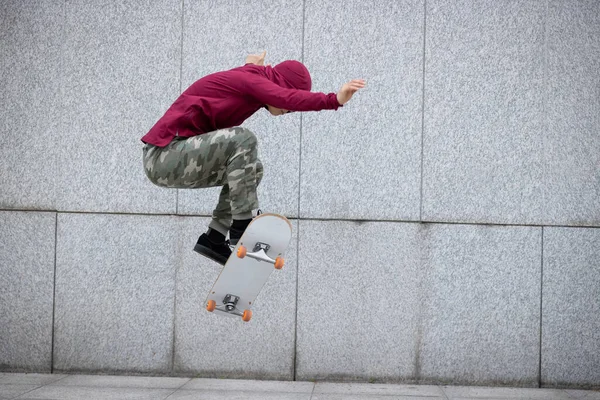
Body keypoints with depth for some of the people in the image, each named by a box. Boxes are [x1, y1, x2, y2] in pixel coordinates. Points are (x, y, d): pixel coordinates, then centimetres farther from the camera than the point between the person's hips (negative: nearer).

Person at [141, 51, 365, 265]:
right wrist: (334, 100, -41)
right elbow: (289, 99, -32)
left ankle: (214, 238, 9)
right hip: (163, 157, -10)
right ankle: (244, 225, -21)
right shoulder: (250, 80, -11)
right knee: (243, 140, -25)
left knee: (252, 170, 17)